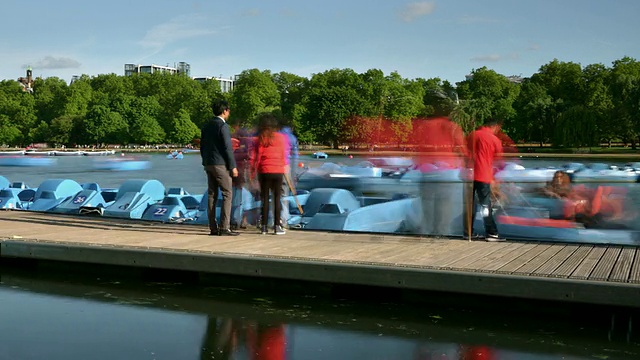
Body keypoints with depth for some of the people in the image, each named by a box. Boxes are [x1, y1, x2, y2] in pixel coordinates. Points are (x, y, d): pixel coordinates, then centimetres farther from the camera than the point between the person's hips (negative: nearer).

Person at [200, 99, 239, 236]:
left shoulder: (206, 125, 12)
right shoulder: (223, 126, -12)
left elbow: (202, 145, 15)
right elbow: (227, 148, -15)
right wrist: (233, 166, -11)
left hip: (208, 164, 8)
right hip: (220, 164, -8)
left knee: (212, 195, 8)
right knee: (227, 194, -5)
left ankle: (213, 228, 8)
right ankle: (224, 228, -10)